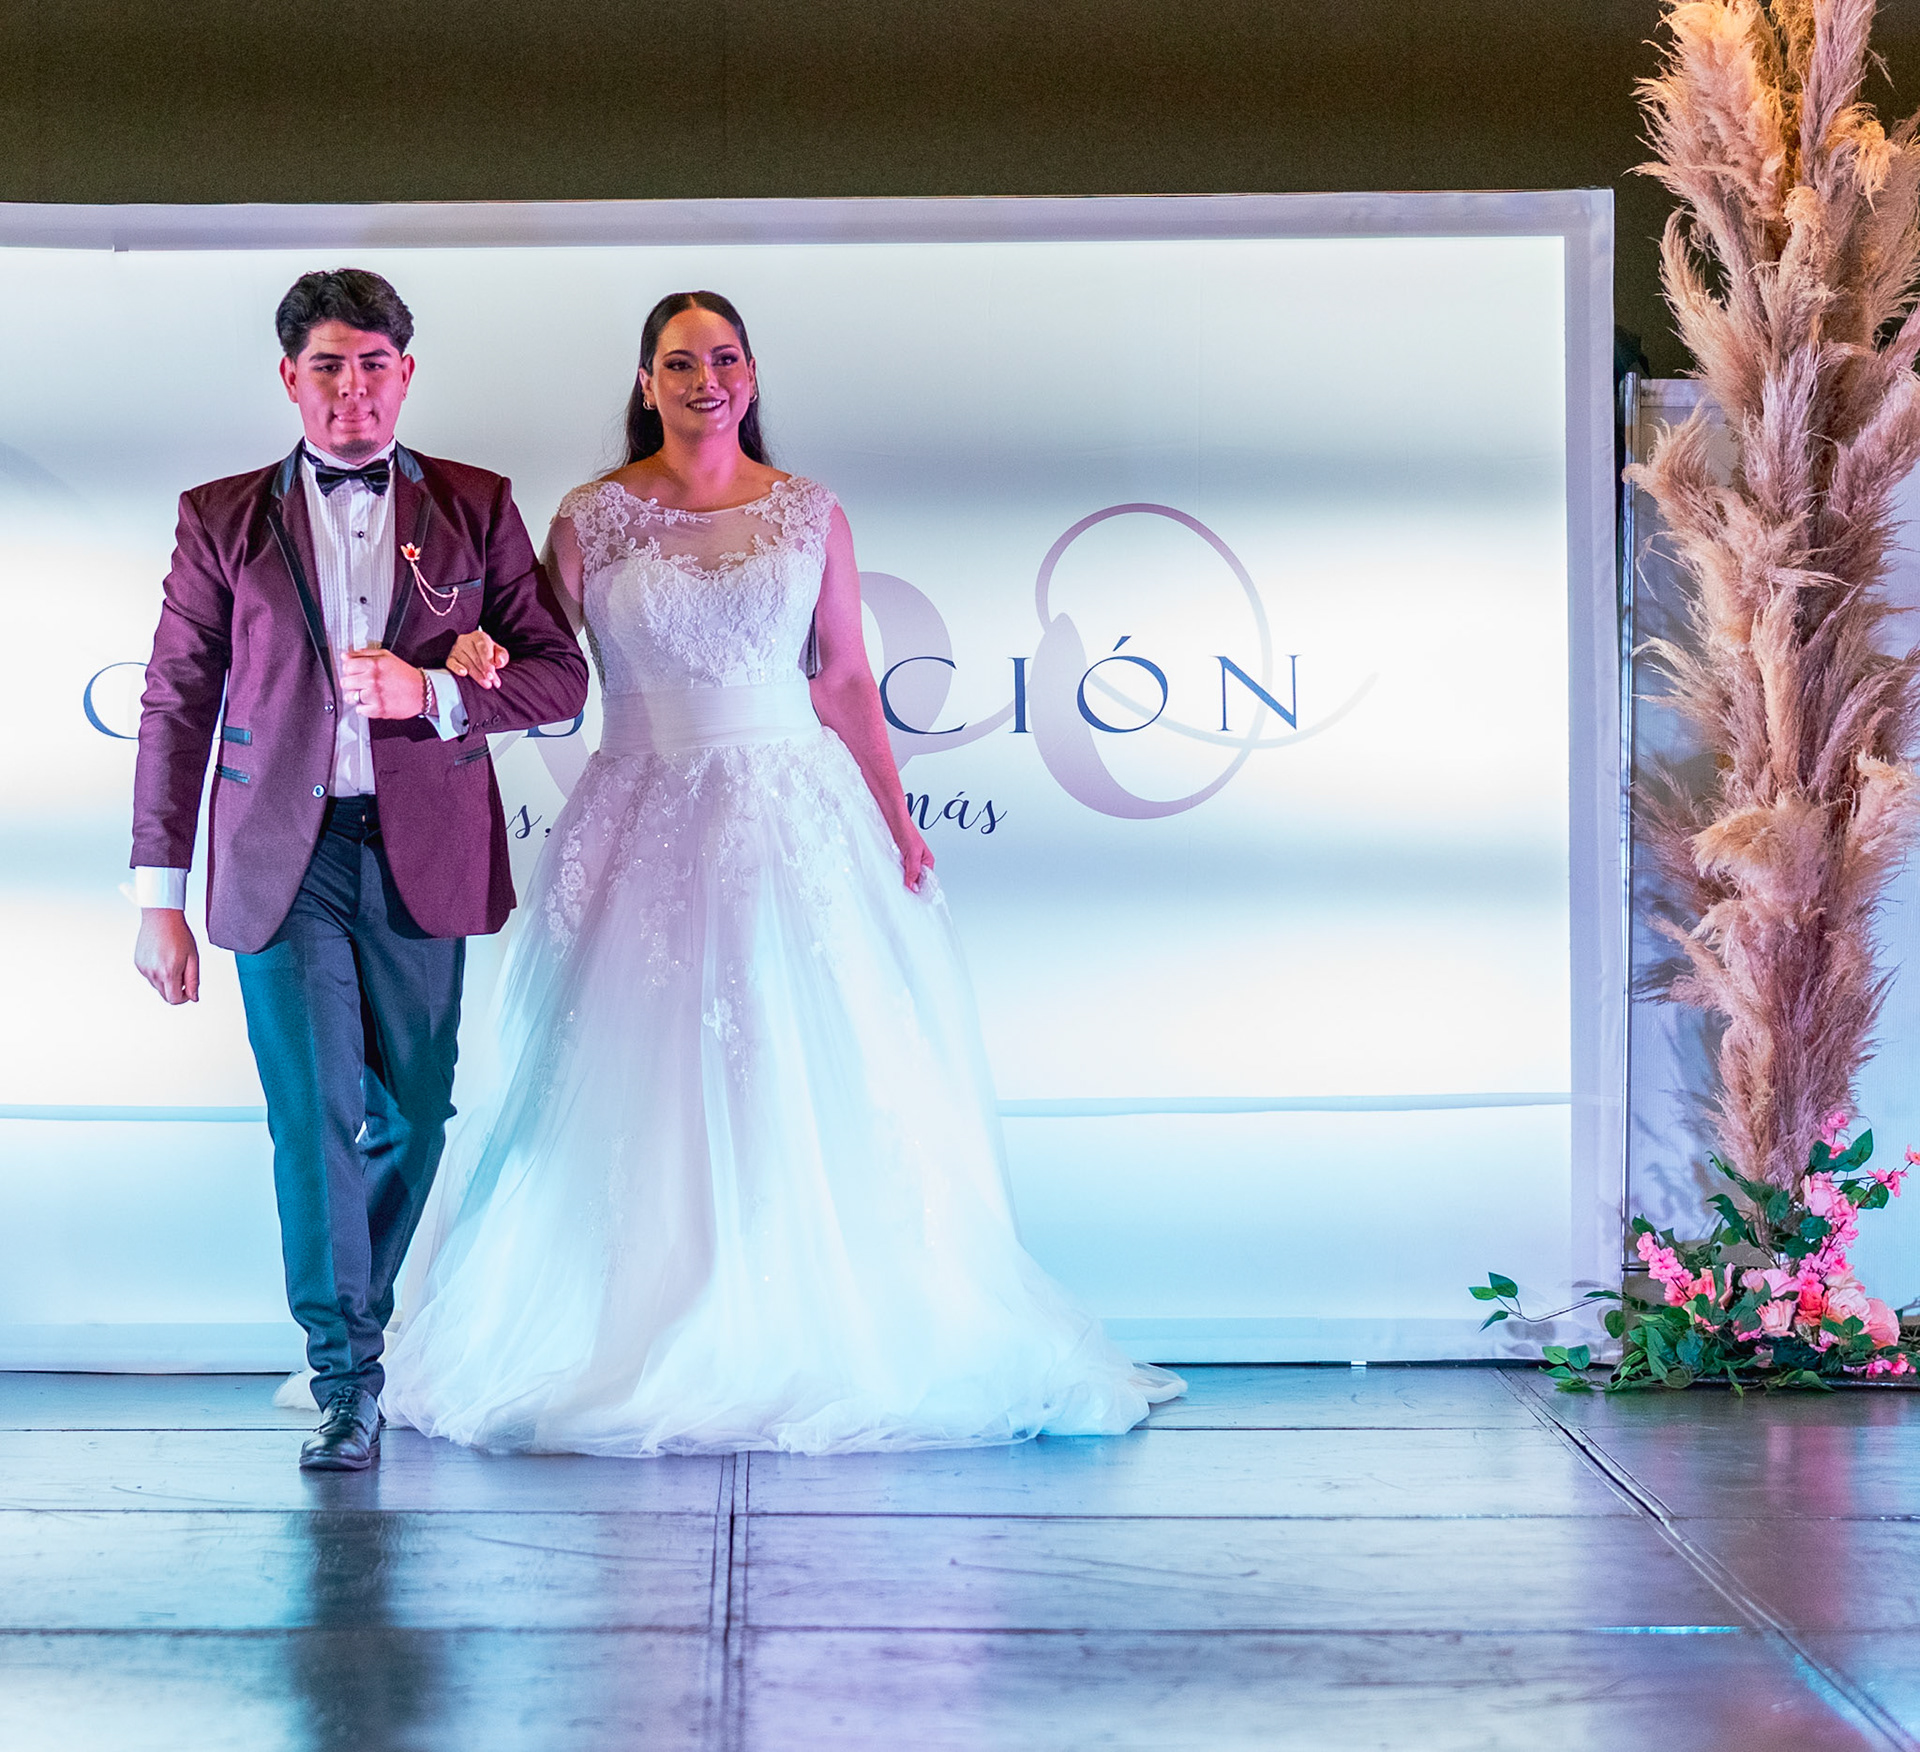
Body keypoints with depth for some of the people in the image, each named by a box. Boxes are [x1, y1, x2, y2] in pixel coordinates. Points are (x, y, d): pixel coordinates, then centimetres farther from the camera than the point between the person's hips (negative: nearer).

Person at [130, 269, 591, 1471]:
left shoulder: (477, 508, 9)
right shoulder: (222, 519, 7)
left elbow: (560, 681, 6)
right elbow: (176, 707, 7)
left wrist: (430, 692, -12)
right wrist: (160, 894, 2)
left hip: (423, 860, 1)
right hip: (286, 859, -1)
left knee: (411, 1115, 7)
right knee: (317, 1120, -6)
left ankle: (368, 1319, 30)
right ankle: (346, 1381, 1)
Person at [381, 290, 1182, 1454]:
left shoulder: (811, 516, 6)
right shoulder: (592, 520, 2)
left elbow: (848, 682, 7)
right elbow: (538, 664, -1)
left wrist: (897, 824, 3)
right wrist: (481, 662, -23)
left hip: (796, 819, 1)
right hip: (649, 824, -1)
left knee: (816, 1086, 1)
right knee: (648, 1095, 0)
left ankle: (823, 1349, 12)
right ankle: (652, 1354, 9)